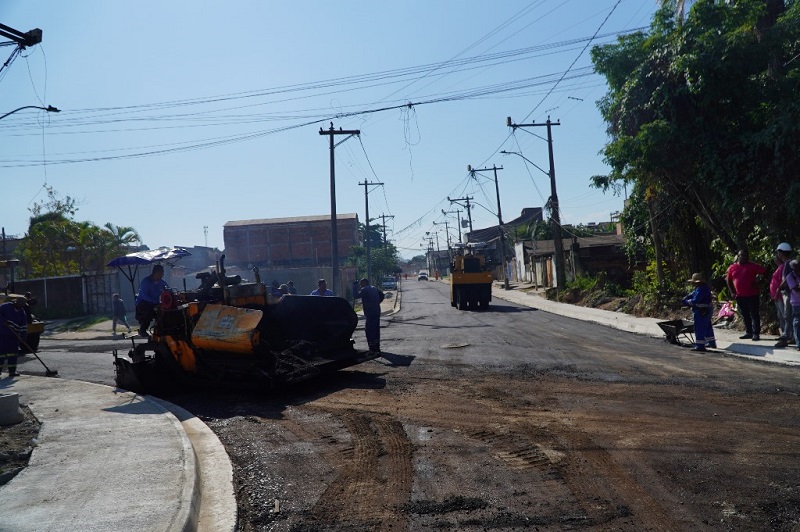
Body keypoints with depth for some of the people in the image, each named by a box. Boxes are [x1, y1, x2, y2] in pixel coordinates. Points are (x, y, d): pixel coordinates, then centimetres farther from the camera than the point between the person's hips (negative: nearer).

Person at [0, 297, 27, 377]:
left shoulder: (22, 312, 7)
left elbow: (24, 325, 7)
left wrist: (23, 335, -1)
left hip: (14, 335, 5)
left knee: (13, 352, 3)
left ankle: (12, 371, 6)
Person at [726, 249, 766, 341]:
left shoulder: (752, 266, -4)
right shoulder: (732, 267, 7)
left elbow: (764, 272, -6)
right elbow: (728, 280, 18)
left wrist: (757, 282, -8)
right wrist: (732, 292, 10)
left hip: (752, 295, -4)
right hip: (739, 296, 5)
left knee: (754, 314, -3)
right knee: (745, 315, 11)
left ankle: (756, 333, -1)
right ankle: (748, 332, 20)